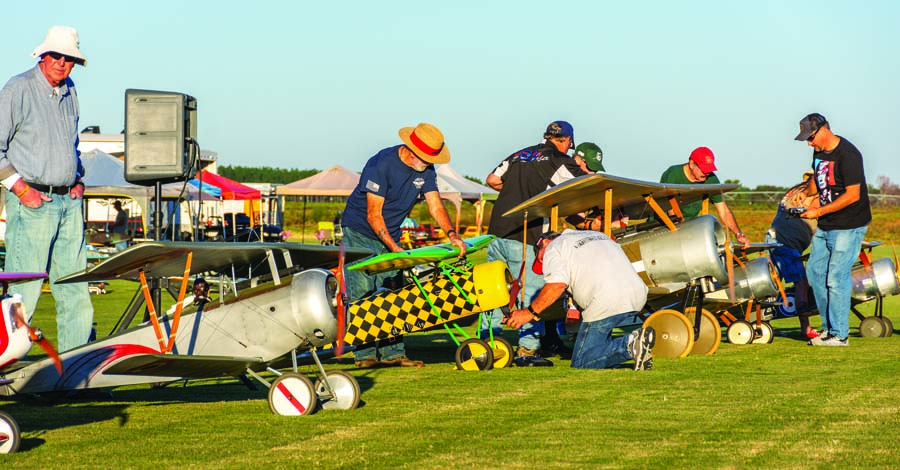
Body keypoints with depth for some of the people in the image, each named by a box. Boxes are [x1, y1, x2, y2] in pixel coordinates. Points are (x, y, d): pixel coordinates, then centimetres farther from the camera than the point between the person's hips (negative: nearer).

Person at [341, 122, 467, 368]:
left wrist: (452, 234, -25)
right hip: (359, 232, -7)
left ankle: (392, 352, -1)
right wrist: (394, 248, -30)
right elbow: (374, 215, -23)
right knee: (362, 293, -11)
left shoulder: (426, 170, -4)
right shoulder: (382, 164, -24)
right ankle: (365, 353, -9)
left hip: (390, 235, 7)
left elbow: (436, 206, -6)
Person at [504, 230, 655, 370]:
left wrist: (529, 312, -3)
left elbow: (557, 284, -9)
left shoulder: (554, 247, 10)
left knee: (581, 362, 1)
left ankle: (630, 344, -19)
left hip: (606, 302, -7)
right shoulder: (596, 235, 33)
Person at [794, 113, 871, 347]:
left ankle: (839, 334, -3)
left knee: (836, 278, -10)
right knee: (815, 270, 10)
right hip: (825, 226, 9)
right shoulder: (819, 152, 7)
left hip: (849, 226, -9)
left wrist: (818, 212, -20)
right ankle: (828, 326, 19)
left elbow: (852, 195, -22)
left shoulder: (847, 155, -20)